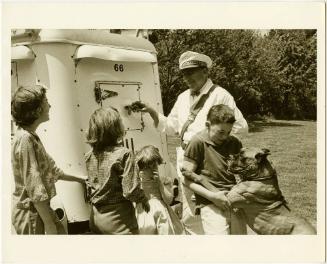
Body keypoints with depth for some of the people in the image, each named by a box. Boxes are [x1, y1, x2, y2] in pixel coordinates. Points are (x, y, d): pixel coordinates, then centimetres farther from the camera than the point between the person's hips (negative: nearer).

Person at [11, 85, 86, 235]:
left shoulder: (32, 136, 9)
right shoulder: (25, 139, -22)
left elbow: (50, 169, 18)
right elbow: (34, 186, -24)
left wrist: (79, 178, 26)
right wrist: (48, 222, -20)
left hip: (40, 207, 9)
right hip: (30, 213, -9)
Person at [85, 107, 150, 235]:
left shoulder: (90, 155, 0)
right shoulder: (123, 154, -18)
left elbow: (89, 186, 9)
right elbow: (130, 191, -20)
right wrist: (144, 200, -3)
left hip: (96, 217, 6)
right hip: (117, 219, -6)